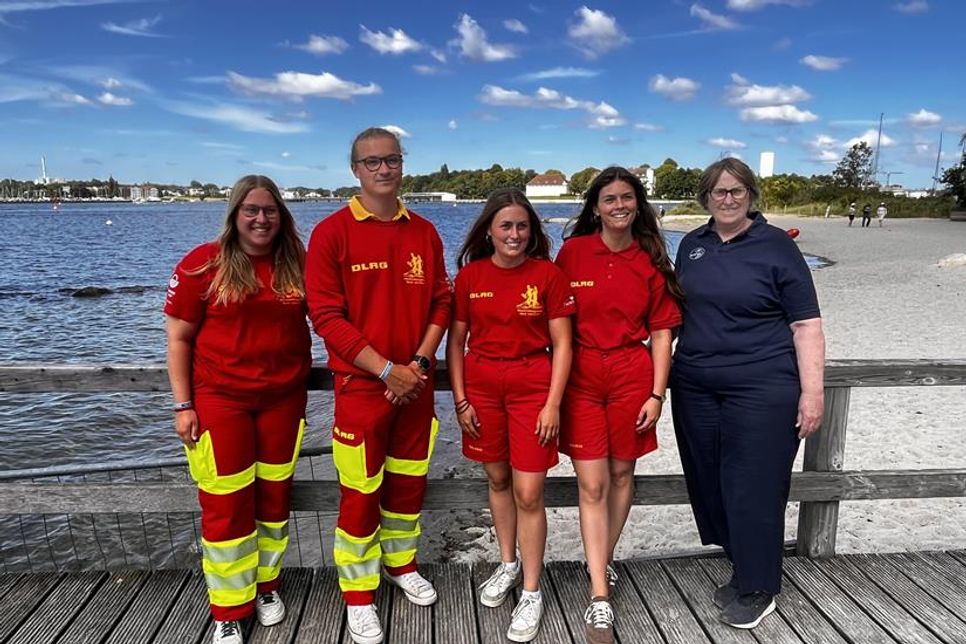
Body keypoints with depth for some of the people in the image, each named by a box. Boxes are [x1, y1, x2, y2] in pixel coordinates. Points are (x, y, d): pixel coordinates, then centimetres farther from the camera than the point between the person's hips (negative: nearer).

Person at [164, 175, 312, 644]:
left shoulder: (297, 264, 1)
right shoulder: (203, 263, -7)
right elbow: (178, 338, -4)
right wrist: (183, 404, -7)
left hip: (283, 398, 3)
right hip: (219, 399, -2)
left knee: (274, 496, 13)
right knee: (226, 504, 4)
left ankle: (267, 585, 35)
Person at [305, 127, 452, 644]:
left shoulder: (423, 232, 6)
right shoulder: (332, 232, -7)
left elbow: (440, 302, 7)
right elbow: (326, 316, -12)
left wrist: (420, 362, -8)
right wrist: (387, 370, -16)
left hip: (415, 382, 4)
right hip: (361, 384, -4)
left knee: (410, 480, 16)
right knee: (360, 492, 5)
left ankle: (400, 563, 39)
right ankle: (358, 594, 24)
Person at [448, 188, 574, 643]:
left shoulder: (548, 274, -5)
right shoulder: (470, 274, 1)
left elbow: (562, 345, -4)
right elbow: (456, 341, 5)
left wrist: (552, 403, -9)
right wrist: (460, 399, 0)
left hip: (532, 388, -3)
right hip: (481, 387, 3)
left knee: (529, 494, -1)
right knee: (497, 479, 16)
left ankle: (531, 591, 18)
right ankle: (508, 565, 38)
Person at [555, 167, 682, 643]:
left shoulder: (651, 261, 2)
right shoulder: (572, 252, -1)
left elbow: (661, 332, 4)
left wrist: (657, 394, -3)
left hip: (632, 375, 2)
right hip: (581, 376, -1)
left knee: (621, 475, 13)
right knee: (591, 484, -2)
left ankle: (602, 561, 35)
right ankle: (600, 599, 4)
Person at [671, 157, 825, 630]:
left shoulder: (776, 246, -4)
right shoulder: (691, 245, 10)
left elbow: (806, 325, -6)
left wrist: (812, 390, -12)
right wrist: (665, 366, 13)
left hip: (762, 388, -5)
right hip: (695, 388, 5)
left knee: (754, 487, 0)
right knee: (709, 483, 11)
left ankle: (756, 588, 17)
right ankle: (742, 568, 29)